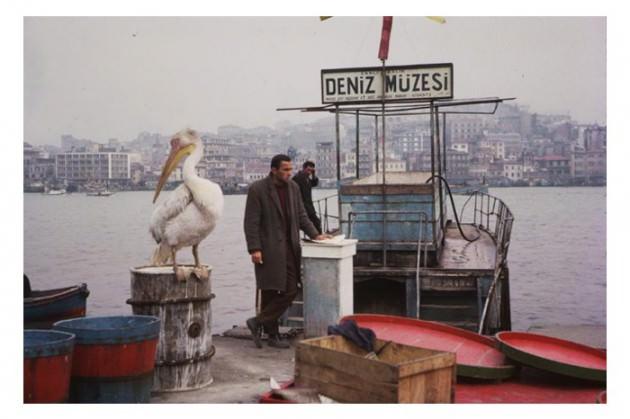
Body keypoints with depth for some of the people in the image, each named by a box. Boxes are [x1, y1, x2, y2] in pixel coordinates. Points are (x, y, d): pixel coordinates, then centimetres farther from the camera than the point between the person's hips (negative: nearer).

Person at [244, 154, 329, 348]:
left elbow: (301, 215, 15)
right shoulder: (257, 189, -9)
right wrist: (254, 249, -17)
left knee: (290, 291, 3)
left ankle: (259, 322, 13)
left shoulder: (293, 187, 10)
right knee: (270, 292, -2)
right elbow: (251, 222, -10)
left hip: (289, 248, 6)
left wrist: (315, 234, 2)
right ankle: (272, 334, 10)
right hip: (269, 249, -6)